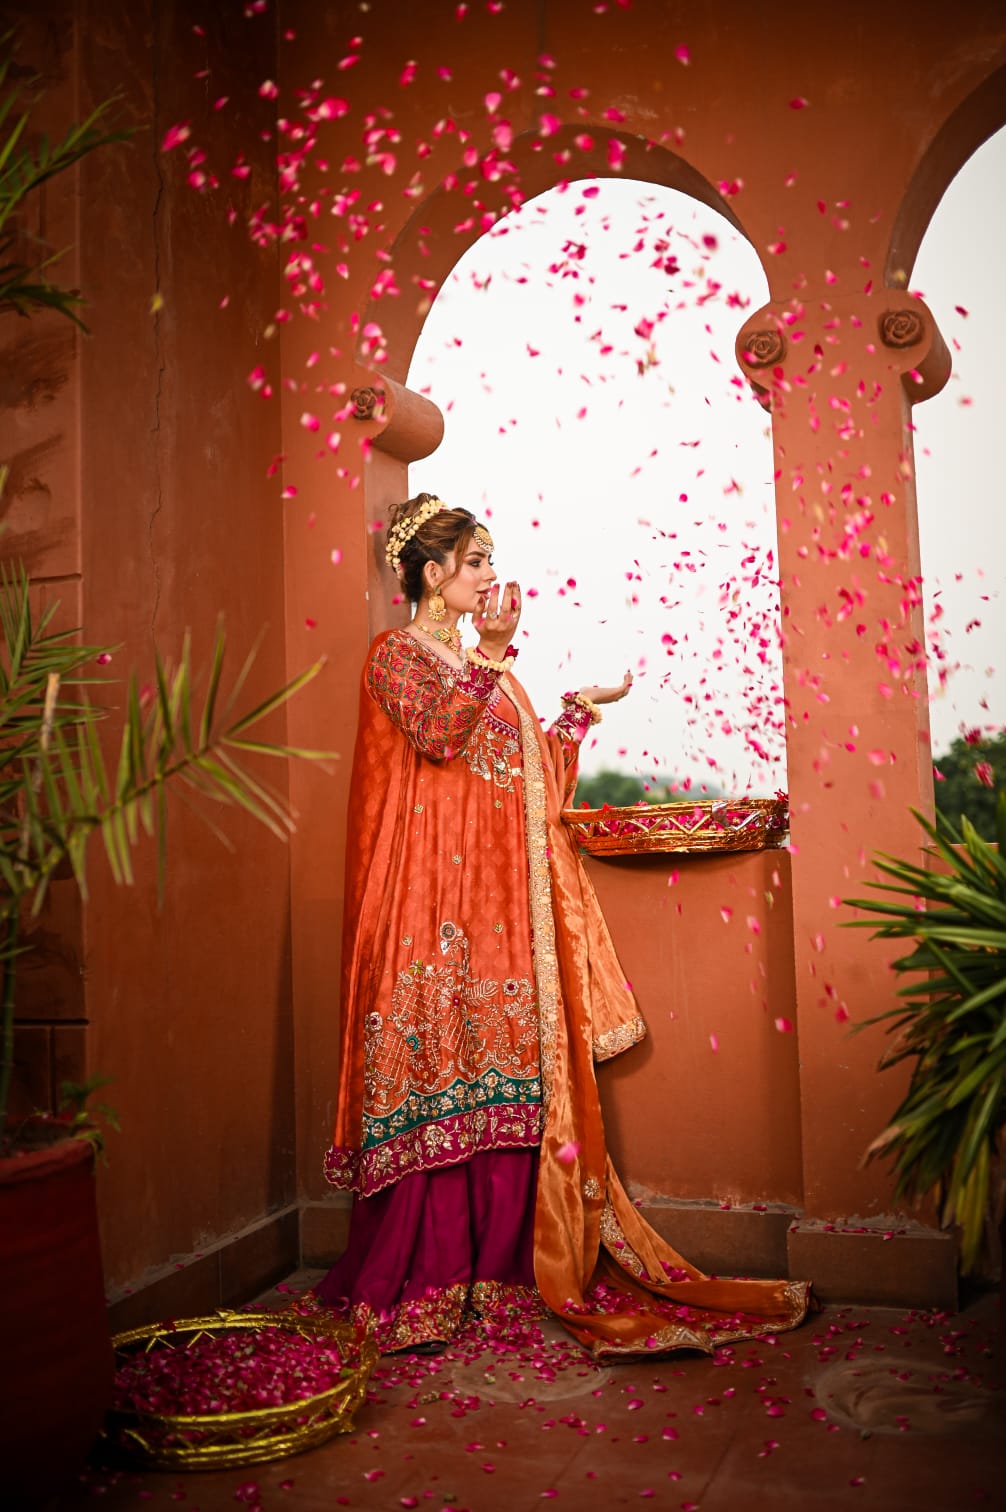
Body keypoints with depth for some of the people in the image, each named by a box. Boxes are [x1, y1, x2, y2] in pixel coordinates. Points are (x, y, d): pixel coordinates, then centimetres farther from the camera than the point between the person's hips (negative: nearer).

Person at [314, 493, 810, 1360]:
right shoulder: (396, 654, 1)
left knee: (511, 1069, 4)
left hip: (506, 895, 7)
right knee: (439, 1069, -8)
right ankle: (418, 1280, 1)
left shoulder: (491, 667, 22)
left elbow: (537, 773, 21)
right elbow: (432, 731, -20)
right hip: (435, 892, -7)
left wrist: (582, 708, 17)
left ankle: (502, 1262, 12)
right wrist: (493, 652, -22)